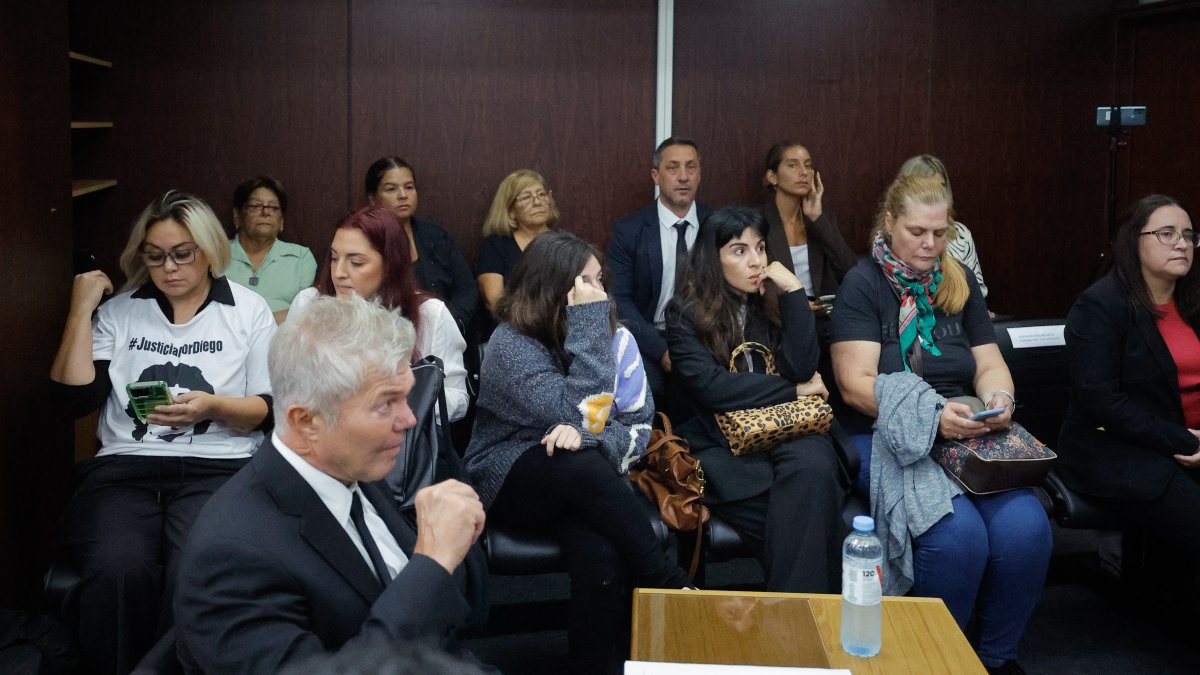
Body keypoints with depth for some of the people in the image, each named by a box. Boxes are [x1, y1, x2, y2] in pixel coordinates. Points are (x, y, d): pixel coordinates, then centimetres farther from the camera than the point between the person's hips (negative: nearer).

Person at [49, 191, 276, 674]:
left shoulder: (249, 310, 11)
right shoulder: (118, 312, 15)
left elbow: (269, 410, 6)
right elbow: (75, 398, 4)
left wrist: (213, 406, -14)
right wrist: (81, 310, 2)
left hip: (218, 467, -1)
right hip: (124, 468, 1)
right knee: (118, 571, -31)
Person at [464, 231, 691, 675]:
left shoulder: (615, 337, 2)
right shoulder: (510, 346, -13)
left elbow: (639, 425, -1)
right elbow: (574, 414, -23)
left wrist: (587, 439, -23)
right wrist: (587, 327, -21)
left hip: (588, 482, 3)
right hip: (512, 481, -3)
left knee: (601, 557, -33)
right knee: (585, 467, -38)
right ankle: (669, 586, -25)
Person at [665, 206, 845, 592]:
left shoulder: (774, 301, 12)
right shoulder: (685, 311, 2)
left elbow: (802, 368, -4)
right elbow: (710, 387, -12)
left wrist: (794, 293, -7)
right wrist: (793, 390, -5)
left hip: (785, 431, 3)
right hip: (721, 445, -3)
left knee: (813, 463, -34)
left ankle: (797, 612, -28)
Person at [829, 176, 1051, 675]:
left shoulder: (959, 283, 16)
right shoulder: (864, 284, 0)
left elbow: (990, 365, 14)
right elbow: (856, 384, -10)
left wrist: (998, 400, -10)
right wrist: (930, 416, -22)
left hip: (968, 433, 5)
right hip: (889, 437, -4)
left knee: (1026, 528, -23)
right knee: (957, 532, -30)